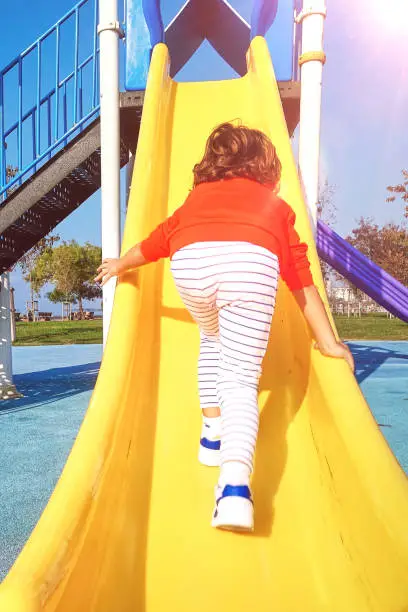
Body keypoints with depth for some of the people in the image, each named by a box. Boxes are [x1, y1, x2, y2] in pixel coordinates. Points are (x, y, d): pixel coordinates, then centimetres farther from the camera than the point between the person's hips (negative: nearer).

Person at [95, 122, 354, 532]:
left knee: (212, 340, 30)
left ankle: (213, 434, 30)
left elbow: (158, 239, 46)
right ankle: (235, 485, -11)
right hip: (251, 263, -1)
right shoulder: (277, 207, 34)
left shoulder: (198, 196, 37)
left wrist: (120, 265, 64)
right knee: (241, 379, 6)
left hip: (191, 261, 2)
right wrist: (328, 343, 34)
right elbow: (301, 280, 30)